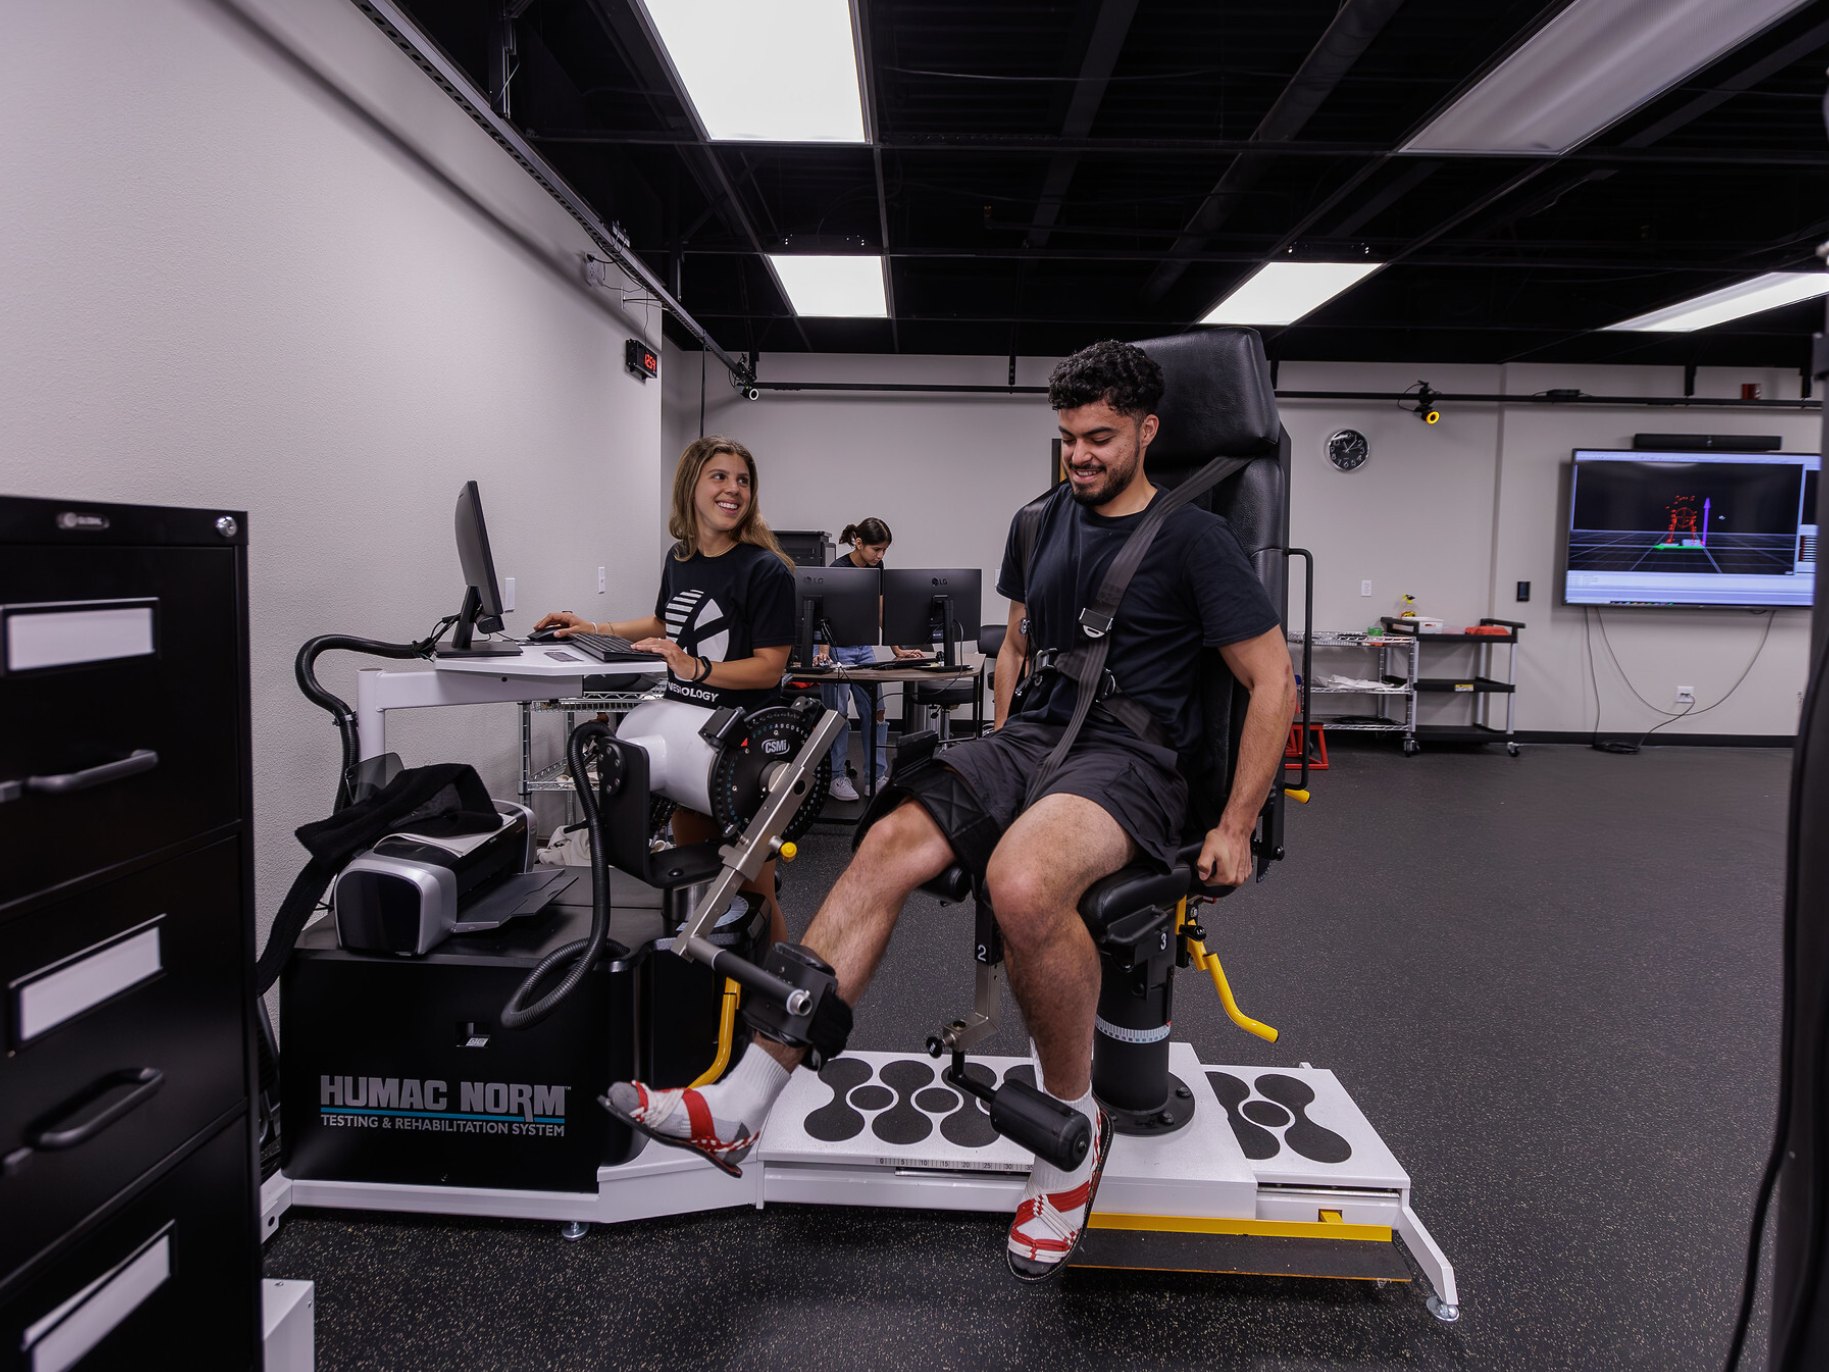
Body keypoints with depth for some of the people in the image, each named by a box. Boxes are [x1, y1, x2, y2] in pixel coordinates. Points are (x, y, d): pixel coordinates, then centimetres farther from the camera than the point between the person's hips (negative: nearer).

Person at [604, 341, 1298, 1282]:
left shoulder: (1193, 538, -2)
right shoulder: (1039, 523, 16)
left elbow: (1272, 682, -2)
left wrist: (1236, 827, -6)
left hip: (1129, 759, -5)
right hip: (1030, 735, 6)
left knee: (1021, 880, -37)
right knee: (888, 843, -21)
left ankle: (1075, 1125, -9)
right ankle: (739, 1106, -18)